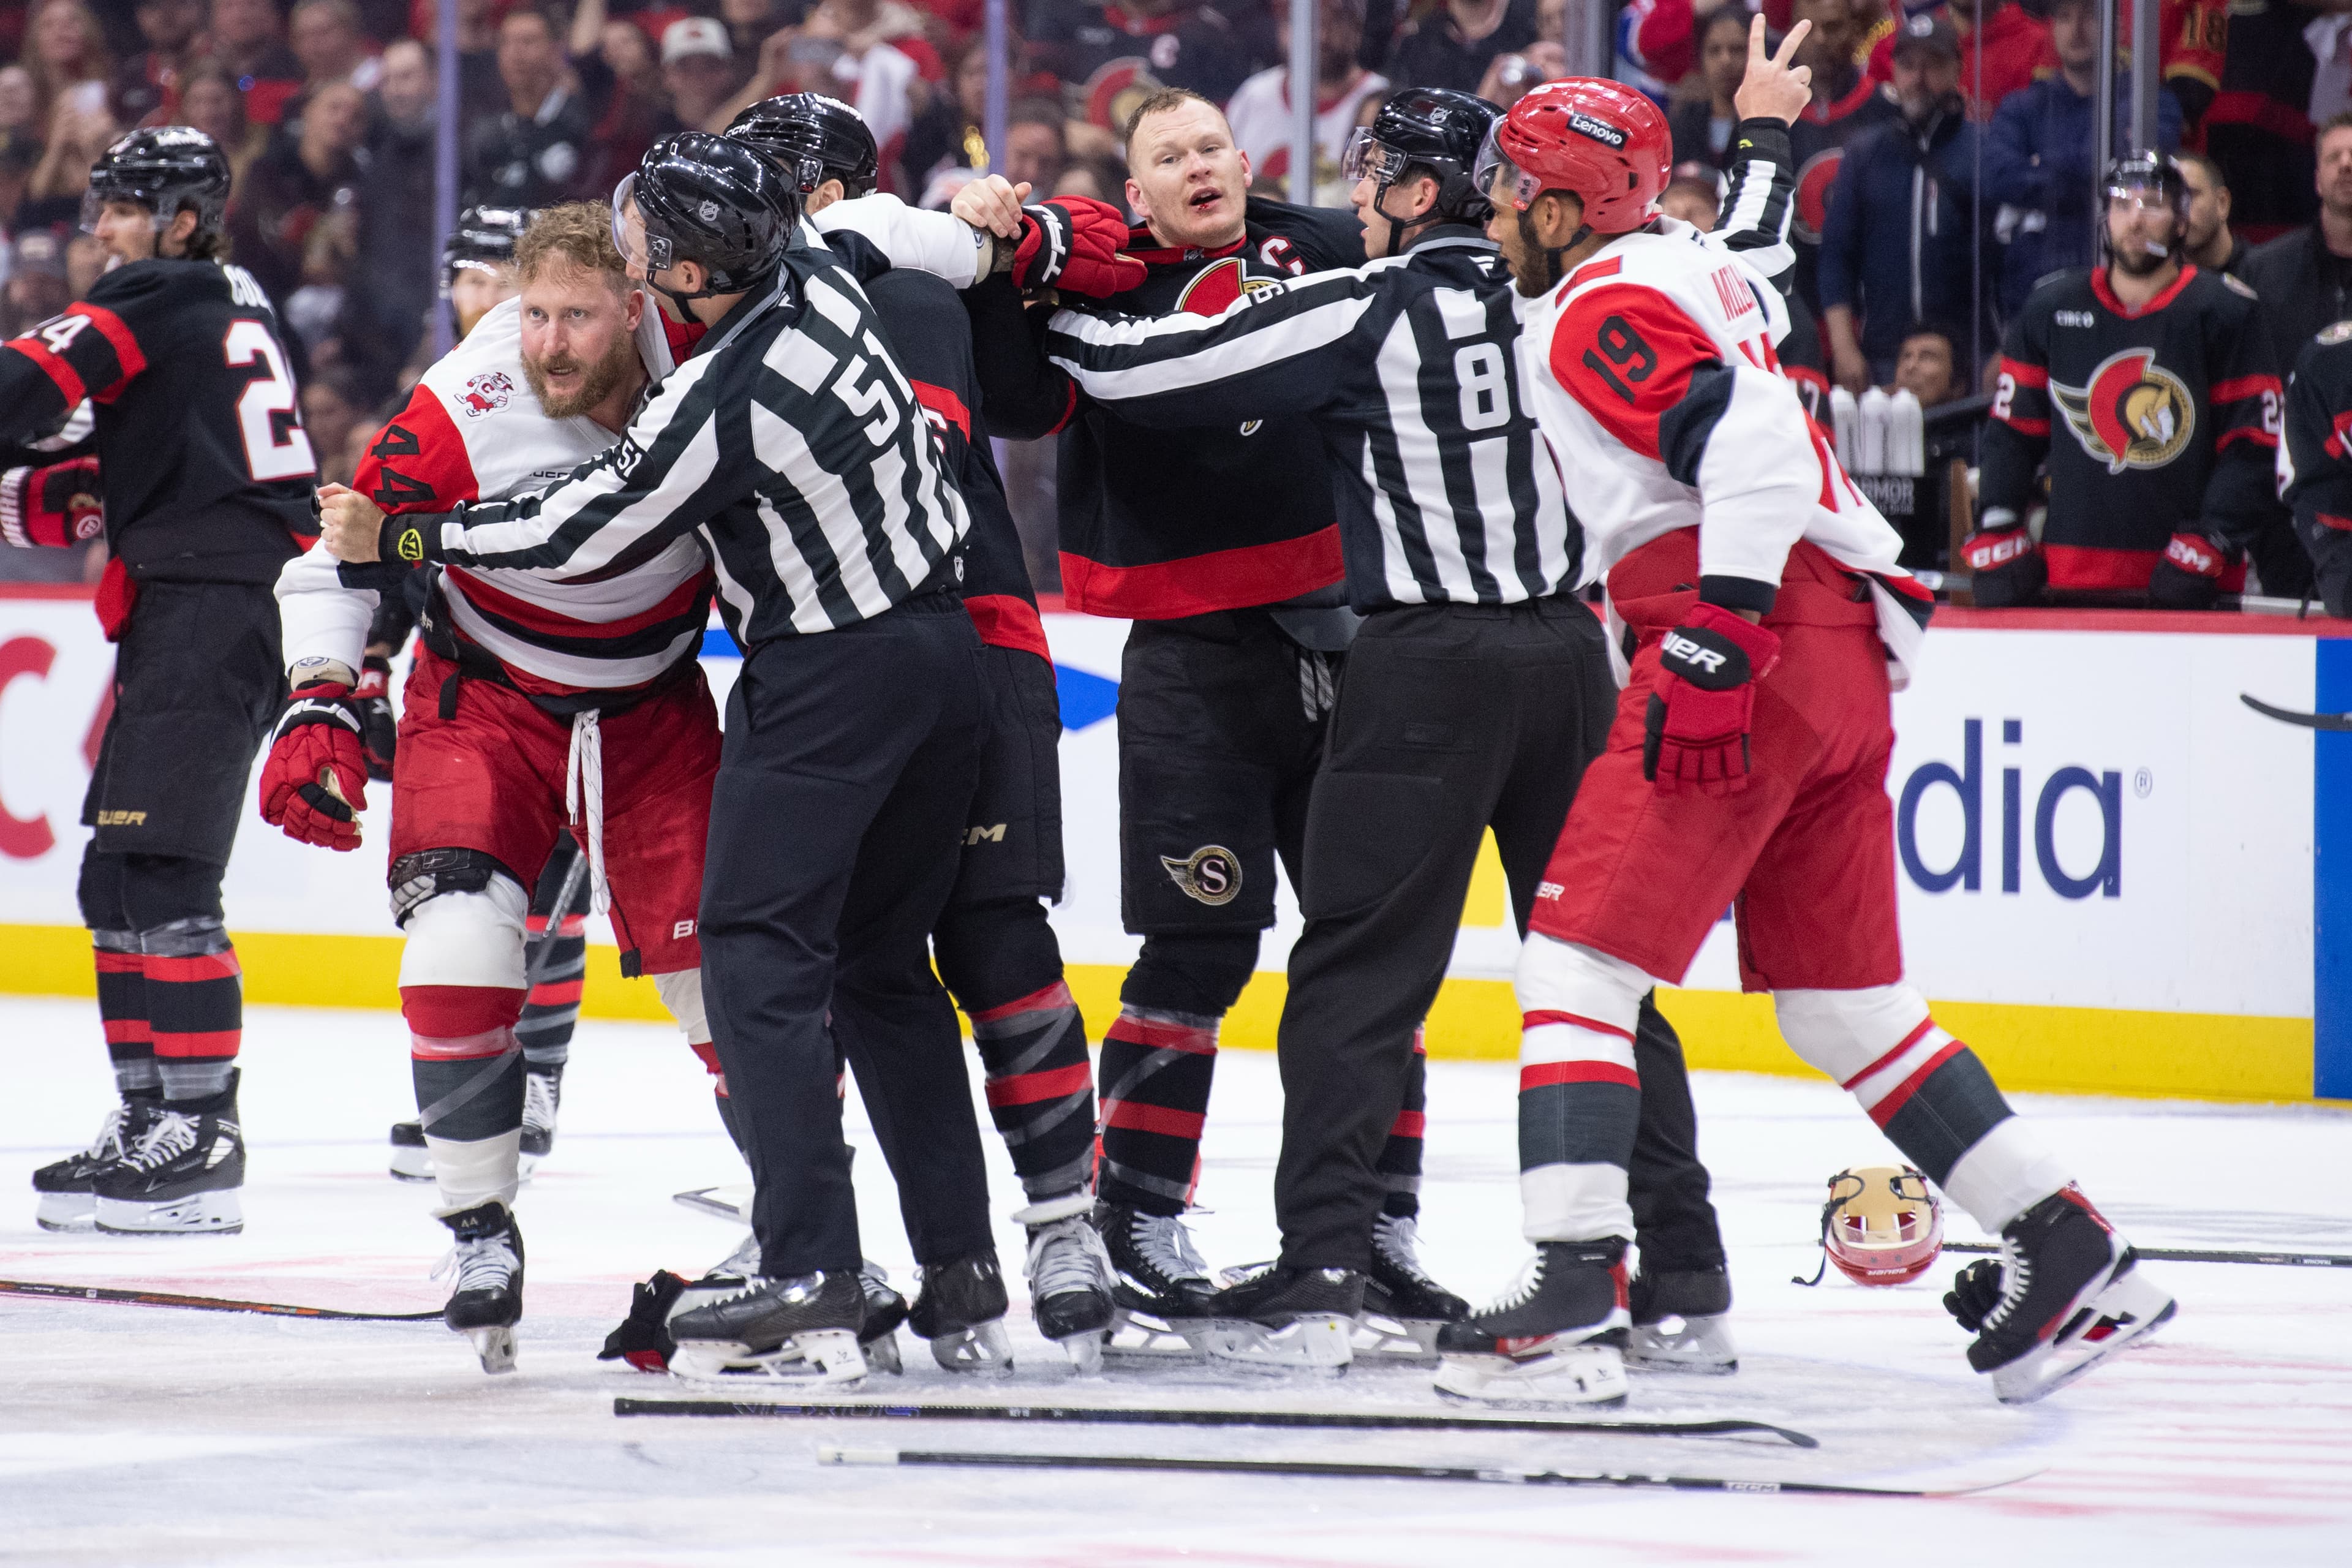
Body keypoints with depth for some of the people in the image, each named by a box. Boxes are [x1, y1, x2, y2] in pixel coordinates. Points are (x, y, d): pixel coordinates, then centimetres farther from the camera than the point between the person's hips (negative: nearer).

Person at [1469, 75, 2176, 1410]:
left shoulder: (1596, 311, -9)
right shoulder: (1701, 275, 20)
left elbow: (1751, 440, -22)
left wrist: (1714, 637, -26)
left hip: (1754, 653, -9)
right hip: (1846, 653, 9)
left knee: (1579, 961, -9)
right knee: (1843, 997, 16)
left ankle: (1575, 1298, -20)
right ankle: (2071, 1257, 14)